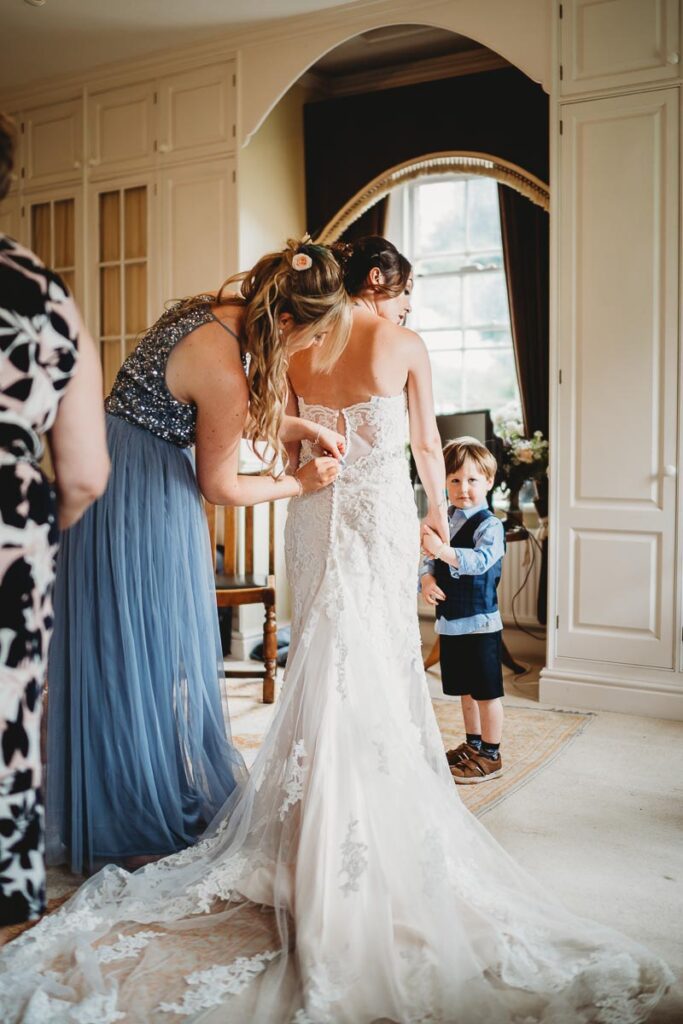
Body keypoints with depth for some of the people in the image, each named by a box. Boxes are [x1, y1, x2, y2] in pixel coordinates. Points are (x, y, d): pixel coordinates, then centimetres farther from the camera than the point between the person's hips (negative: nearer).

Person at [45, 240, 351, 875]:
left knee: (164, 652, 17)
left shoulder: (220, 311, 1)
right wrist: (300, 485, 1)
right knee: (140, 656, 2)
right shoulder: (223, 372, -26)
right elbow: (220, 486, -12)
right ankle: (139, 827, 20)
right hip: (137, 503, -10)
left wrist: (306, 428, 9)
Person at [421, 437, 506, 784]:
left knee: (486, 691, 3)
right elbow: (430, 560, 10)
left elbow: (480, 560, -30)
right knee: (464, 689, 19)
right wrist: (426, 579, -13)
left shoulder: (489, 525, -13)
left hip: (480, 623, -7)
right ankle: (472, 745, 35)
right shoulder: (444, 521, 8)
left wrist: (442, 550, -45)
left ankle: (491, 756, 15)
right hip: (449, 621, 7)